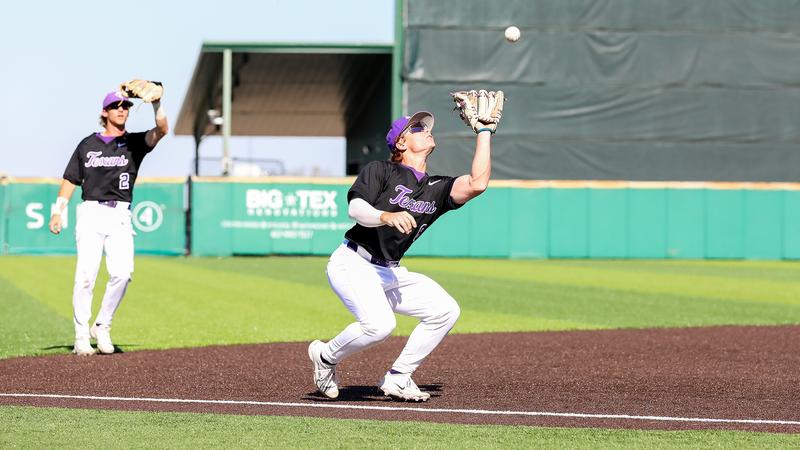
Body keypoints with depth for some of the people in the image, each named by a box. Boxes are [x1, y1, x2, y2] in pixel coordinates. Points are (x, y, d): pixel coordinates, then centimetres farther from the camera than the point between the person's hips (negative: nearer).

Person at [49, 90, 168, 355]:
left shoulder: (134, 143, 9)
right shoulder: (88, 144, 12)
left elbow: (162, 130, -9)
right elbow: (70, 179, 14)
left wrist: (156, 103, -25)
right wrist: (58, 211, 4)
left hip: (120, 216, 0)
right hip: (91, 214, 0)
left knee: (122, 273, -17)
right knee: (86, 275, -10)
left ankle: (102, 327, 2)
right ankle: (81, 336, -1)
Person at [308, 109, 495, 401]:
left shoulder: (436, 189, 10)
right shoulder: (380, 171, -4)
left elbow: (477, 184, -8)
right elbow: (355, 208, -19)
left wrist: (485, 131, -2)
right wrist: (386, 216, -39)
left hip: (390, 273, 7)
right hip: (353, 264, -7)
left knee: (446, 310, -7)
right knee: (379, 323, -30)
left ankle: (397, 378, 3)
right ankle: (326, 356, -1)